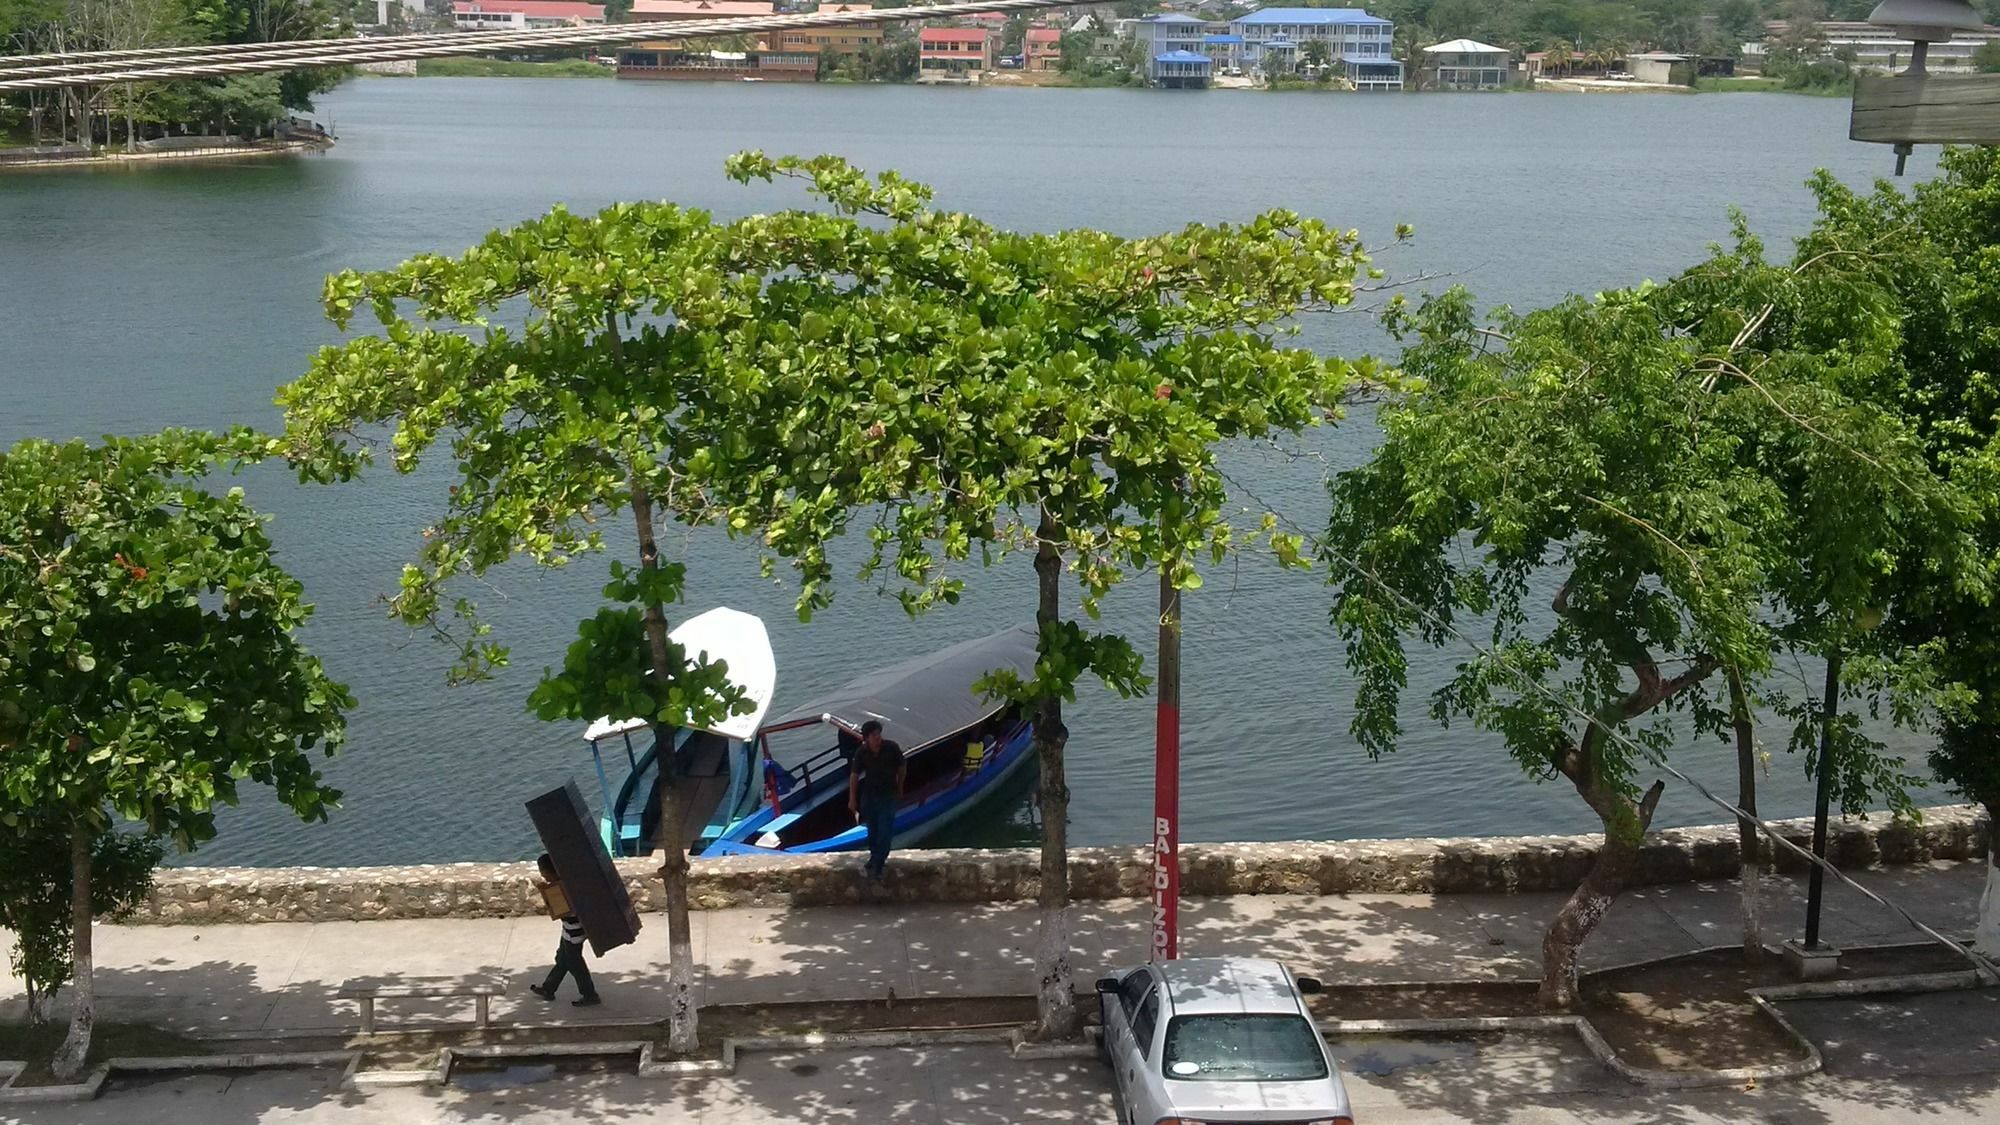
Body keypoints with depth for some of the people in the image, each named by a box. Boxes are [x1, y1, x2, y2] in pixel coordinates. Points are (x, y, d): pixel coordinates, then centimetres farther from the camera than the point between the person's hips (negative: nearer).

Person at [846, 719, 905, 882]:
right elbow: (854, 775, -1)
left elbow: (901, 769, 0)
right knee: (873, 831, 13)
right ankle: (877, 859, 32)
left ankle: (876, 866, -5)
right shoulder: (861, 753, -11)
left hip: (888, 795, -2)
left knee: (884, 832, -8)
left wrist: (899, 789, 9)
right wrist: (852, 799, 1)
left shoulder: (892, 748, -15)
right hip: (869, 795, 2)